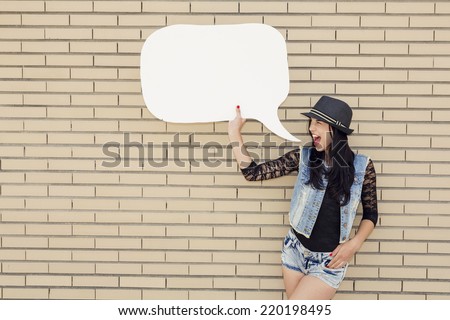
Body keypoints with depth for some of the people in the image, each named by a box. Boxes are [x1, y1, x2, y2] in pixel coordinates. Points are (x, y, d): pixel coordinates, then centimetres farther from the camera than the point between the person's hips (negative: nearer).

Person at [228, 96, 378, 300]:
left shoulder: (362, 166, -7)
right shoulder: (303, 157, -4)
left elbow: (371, 213, 4)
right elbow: (253, 173, -4)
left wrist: (355, 244, -11)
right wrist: (234, 131, -7)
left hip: (329, 261, -3)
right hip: (295, 251, 3)